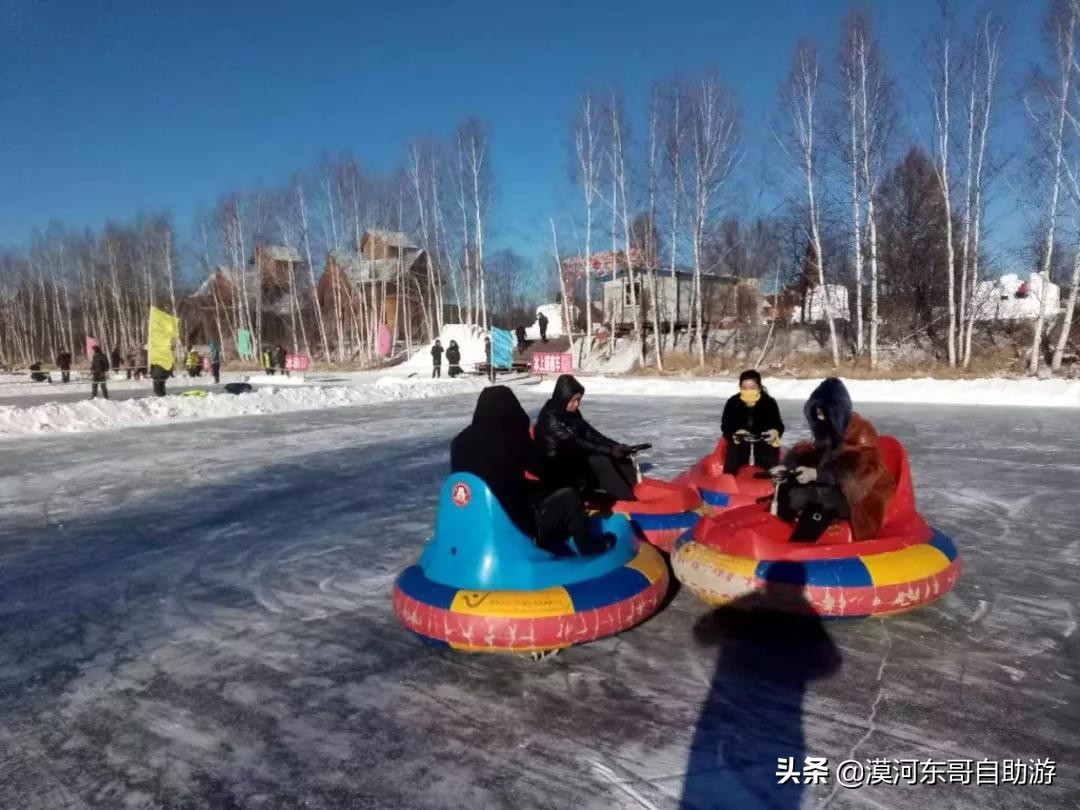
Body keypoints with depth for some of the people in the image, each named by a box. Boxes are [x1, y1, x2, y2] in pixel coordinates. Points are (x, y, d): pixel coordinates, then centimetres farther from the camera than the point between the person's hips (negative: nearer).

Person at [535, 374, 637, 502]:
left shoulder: (570, 413, 3)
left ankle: (635, 484, -20)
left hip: (572, 458, 8)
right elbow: (576, 444, -28)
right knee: (600, 461, -25)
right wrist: (609, 450, -28)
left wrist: (616, 446, -16)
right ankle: (628, 497, -24)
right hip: (555, 469, -8)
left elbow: (589, 433, -3)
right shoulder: (550, 419, -24)